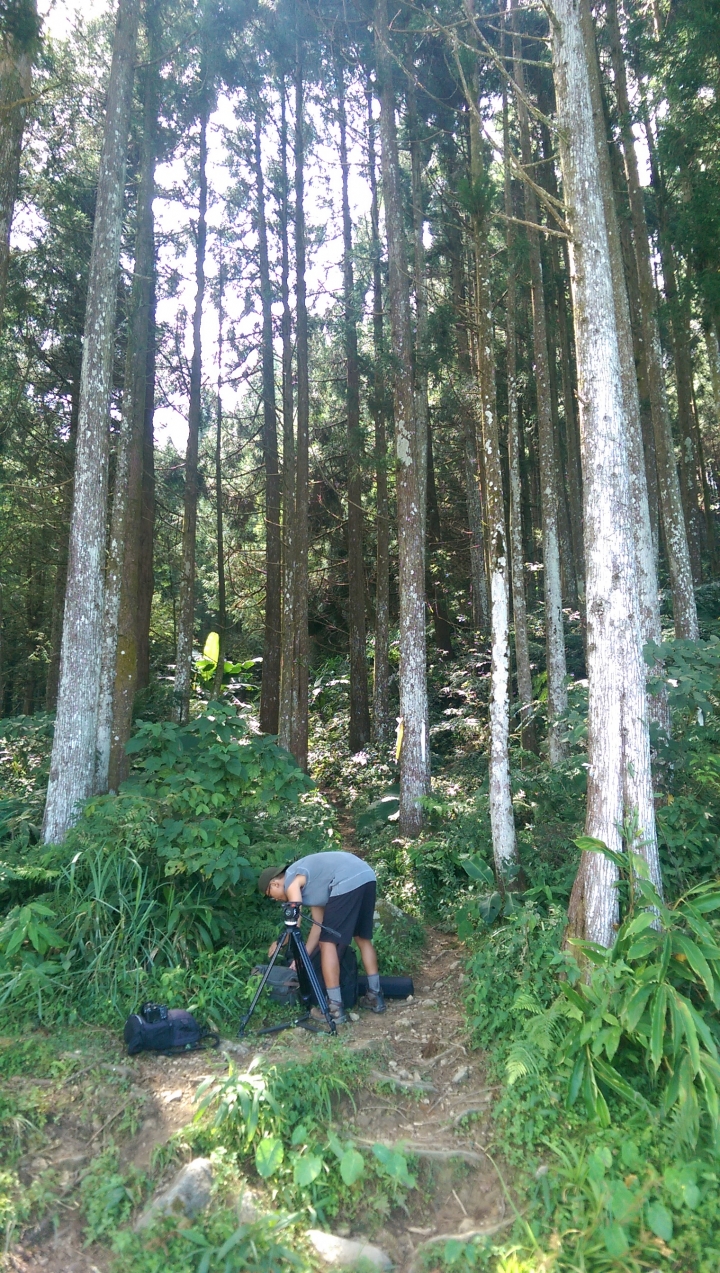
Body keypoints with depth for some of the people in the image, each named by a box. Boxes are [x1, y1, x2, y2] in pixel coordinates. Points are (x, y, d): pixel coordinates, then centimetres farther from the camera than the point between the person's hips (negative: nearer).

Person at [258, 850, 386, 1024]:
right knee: (363, 938, 22)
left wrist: (280, 943, 18)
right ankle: (375, 996, 28)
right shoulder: (306, 884, 29)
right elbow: (319, 924, 27)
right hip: (367, 876, 10)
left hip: (349, 882, -10)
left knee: (328, 941, 1)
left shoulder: (291, 881, 6)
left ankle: (335, 1008, 3)